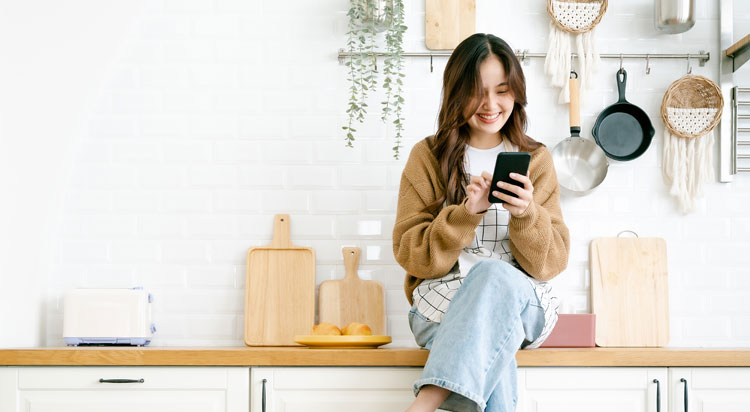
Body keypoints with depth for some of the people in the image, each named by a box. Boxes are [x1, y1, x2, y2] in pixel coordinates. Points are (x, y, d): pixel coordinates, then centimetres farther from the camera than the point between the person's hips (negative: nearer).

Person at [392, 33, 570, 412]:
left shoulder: (536, 160, 10)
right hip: (444, 300, -1)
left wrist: (526, 214, -17)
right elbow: (410, 255, -1)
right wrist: (465, 213, -17)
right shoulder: (427, 157, 7)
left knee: (495, 274, -36)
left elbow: (551, 262, 4)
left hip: (524, 305, 1)